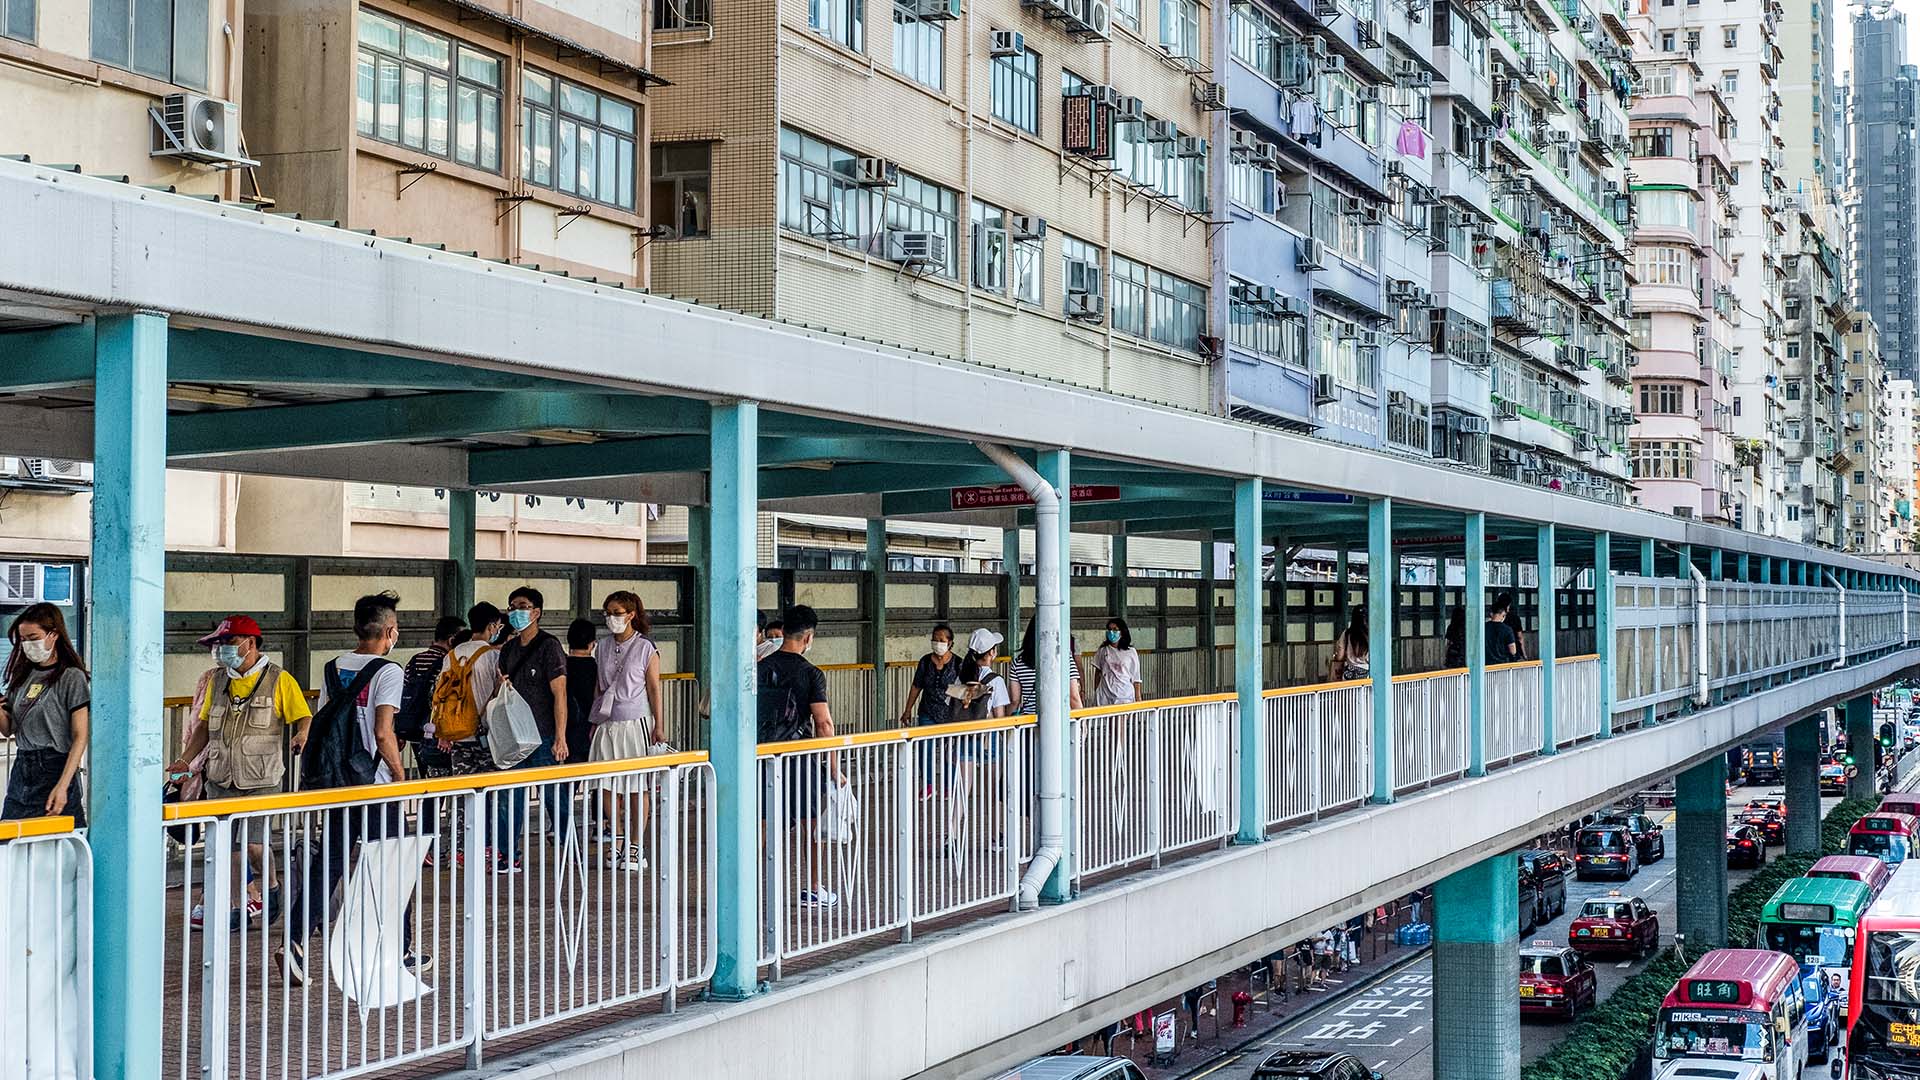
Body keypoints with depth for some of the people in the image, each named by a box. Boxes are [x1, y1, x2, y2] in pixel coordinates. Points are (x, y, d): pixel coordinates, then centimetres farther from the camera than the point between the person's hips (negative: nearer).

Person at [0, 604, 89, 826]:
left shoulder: (72, 677, -6)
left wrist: (62, 786, -20)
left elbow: (79, 738, -11)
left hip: (54, 769, -6)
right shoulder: (22, 676, 13)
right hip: (21, 770, 6)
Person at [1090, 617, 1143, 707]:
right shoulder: (1102, 650, 7)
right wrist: (1095, 692, 14)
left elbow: (1136, 677, 5)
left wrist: (1138, 698, 3)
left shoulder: (1131, 652, 3)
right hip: (1105, 695, 1)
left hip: (1125, 697, -1)